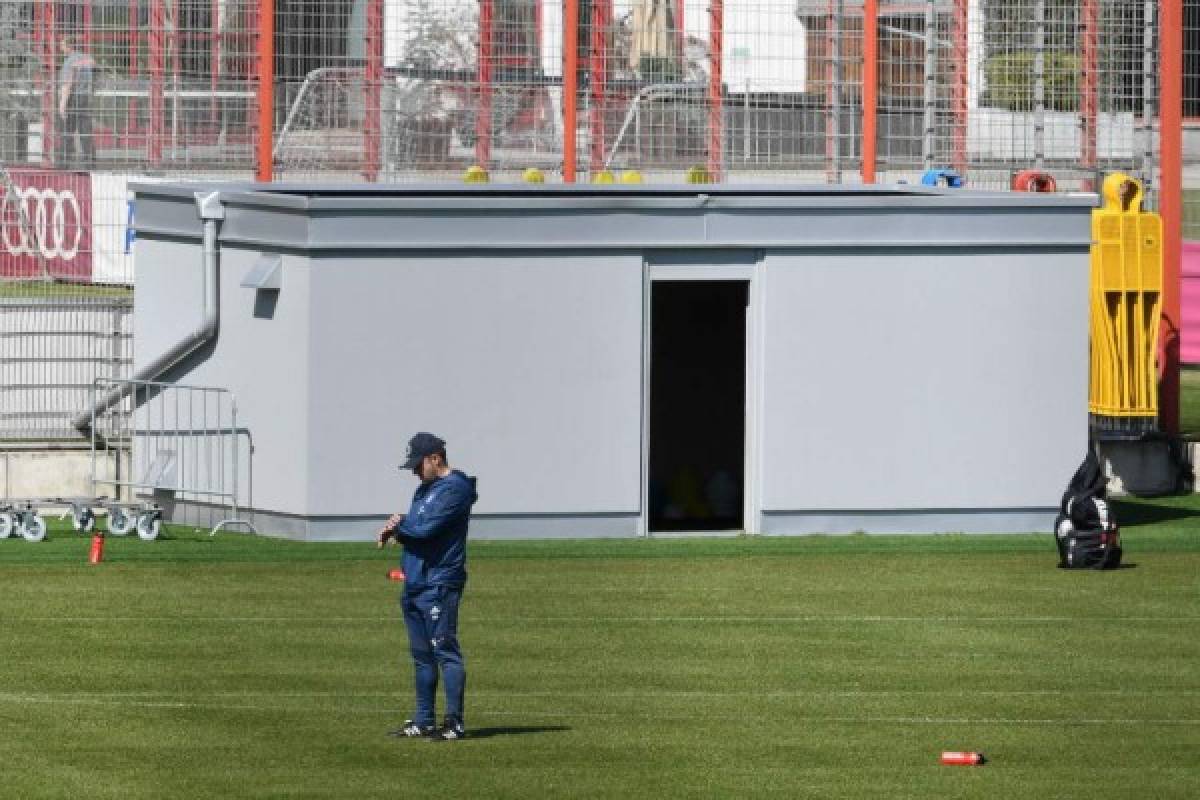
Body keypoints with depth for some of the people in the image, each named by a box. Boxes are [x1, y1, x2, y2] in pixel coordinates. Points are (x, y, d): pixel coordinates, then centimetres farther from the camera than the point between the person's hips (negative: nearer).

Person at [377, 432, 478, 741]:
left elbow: (426, 529, -20)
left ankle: (455, 722, -11)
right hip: (415, 583, 10)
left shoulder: (455, 489, -11)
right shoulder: (426, 489, 20)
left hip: (440, 584, -10)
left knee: (445, 651, -10)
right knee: (422, 655, 13)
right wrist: (397, 526, -5)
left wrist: (398, 527, -1)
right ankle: (424, 722, 18)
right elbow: (414, 527, 18)